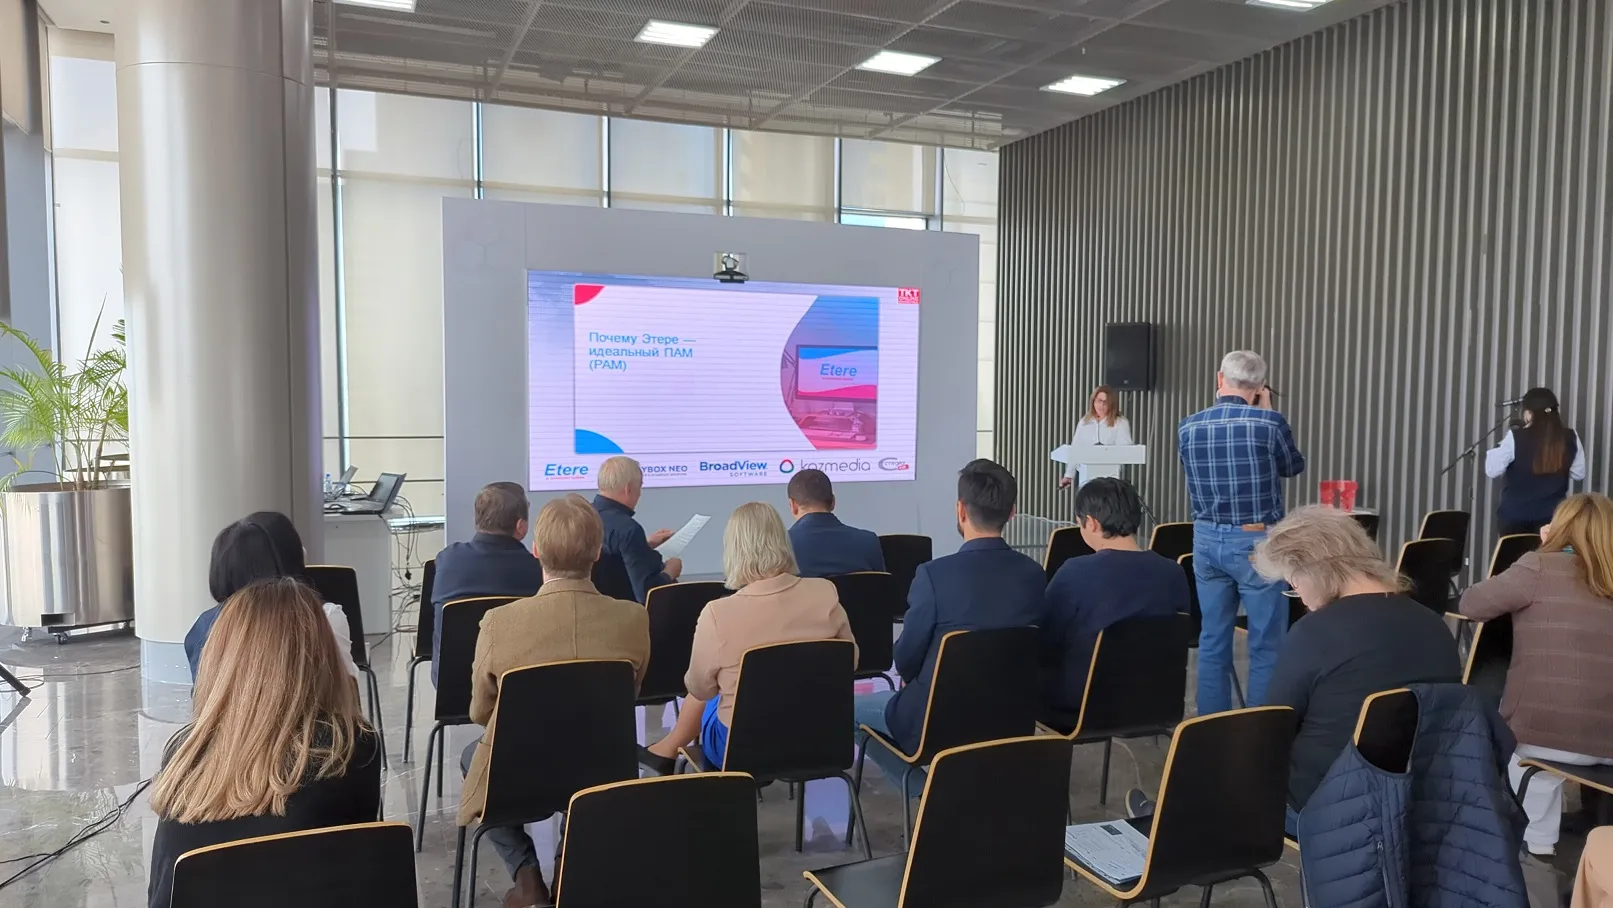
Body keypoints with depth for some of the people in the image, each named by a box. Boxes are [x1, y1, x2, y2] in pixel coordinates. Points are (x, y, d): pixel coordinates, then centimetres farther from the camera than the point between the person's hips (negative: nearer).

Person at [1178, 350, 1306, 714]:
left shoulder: (1188, 428, 1)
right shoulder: (1268, 422, -12)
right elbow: (1294, 467, 8)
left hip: (1207, 539, 5)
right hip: (1256, 541, -4)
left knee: (1213, 640, 12)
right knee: (1266, 644, 4)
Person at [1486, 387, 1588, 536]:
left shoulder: (1515, 438, -13)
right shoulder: (1570, 438, -2)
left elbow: (1492, 471, -9)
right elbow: (1579, 474, 7)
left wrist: (1499, 446, 3)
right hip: (1553, 514, 3)